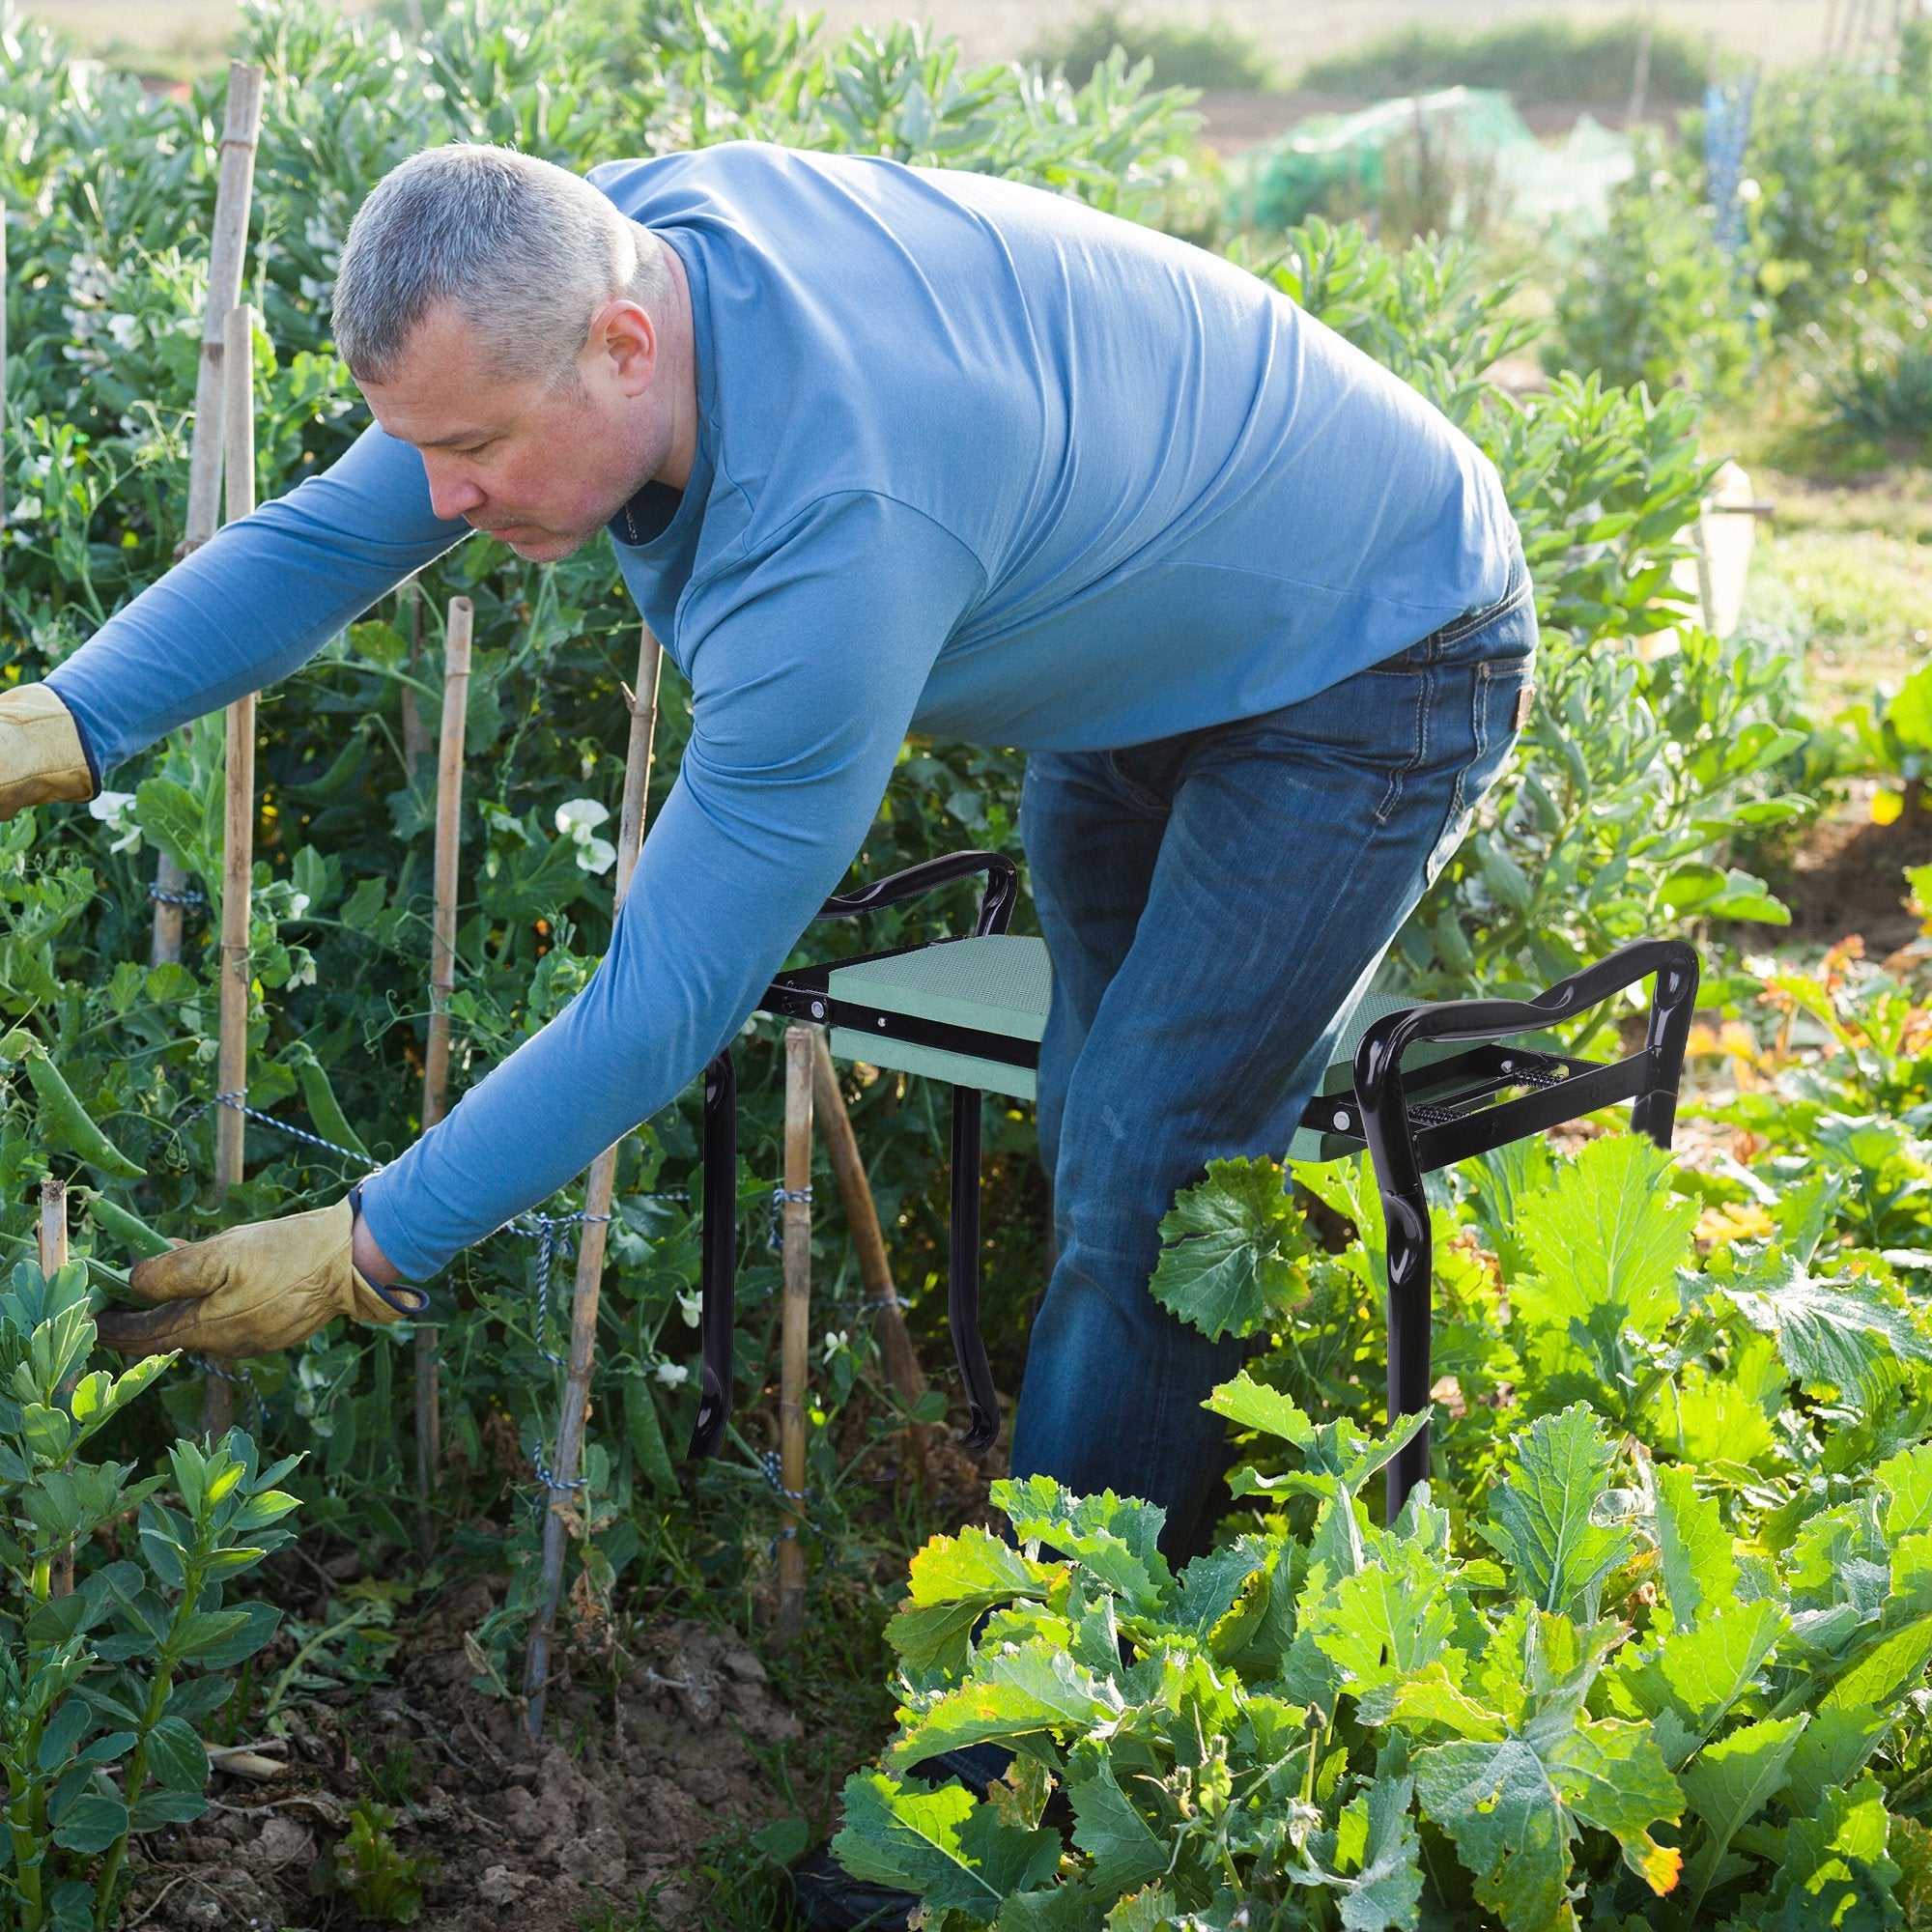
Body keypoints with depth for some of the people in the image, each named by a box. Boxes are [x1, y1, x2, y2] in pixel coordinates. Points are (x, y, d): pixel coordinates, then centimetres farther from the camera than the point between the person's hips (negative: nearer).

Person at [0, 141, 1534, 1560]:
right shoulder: (599, 252, -19)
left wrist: (368, 1250, -32)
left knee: (1142, 1198, -12)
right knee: (1095, 1139, 14)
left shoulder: (838, 533, -43)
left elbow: (671, 998, -38)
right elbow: (332, 532, -8)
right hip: (1149, 648, 9)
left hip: (1372, 658, -9)